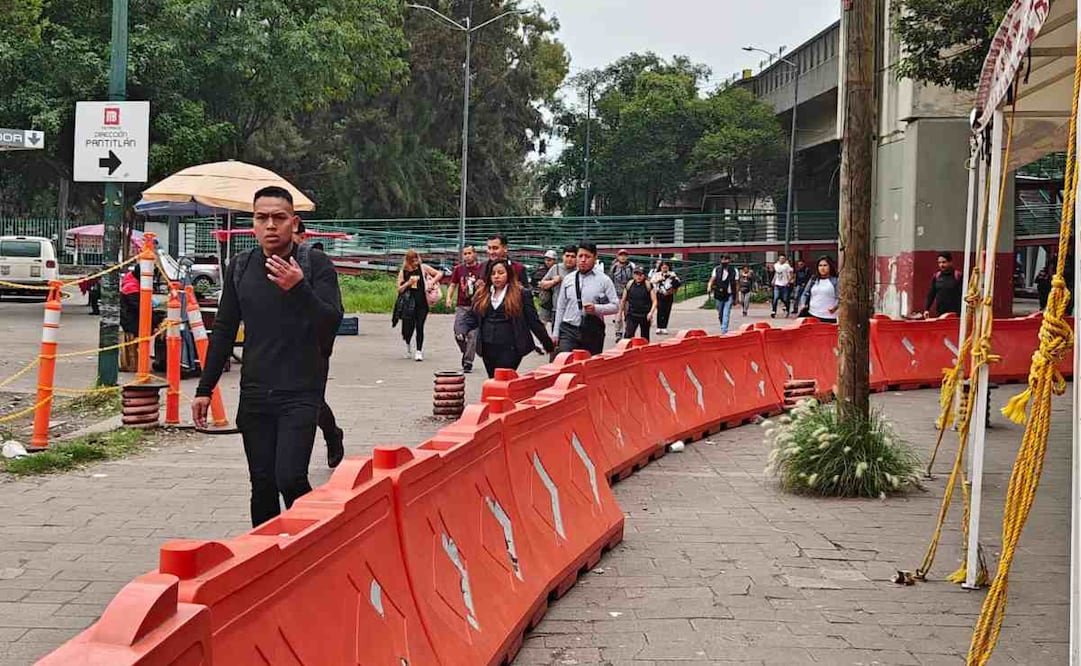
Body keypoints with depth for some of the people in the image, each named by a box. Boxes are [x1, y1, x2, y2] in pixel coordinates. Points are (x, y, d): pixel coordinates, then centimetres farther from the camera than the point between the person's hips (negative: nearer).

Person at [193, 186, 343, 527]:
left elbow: (332, 323, -14)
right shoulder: (240, 267, 9)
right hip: (255, 394, 5)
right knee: (262, 486, 8)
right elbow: (224, 330, 15)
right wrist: (205, 389, 13)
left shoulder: (316, 264, -4)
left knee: (290, 478, -15)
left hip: (301, 393, -4)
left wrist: (299, 289, -29)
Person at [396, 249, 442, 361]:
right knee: (408, 328, 1)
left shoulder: (423, 268, 3)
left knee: (419, 327, -6)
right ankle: (408, 346, 33)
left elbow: (439, 274, 7)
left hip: (422, 303, -1)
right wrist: (408, 283, -12)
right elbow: (399, 290, 3)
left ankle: (419, 351, 1)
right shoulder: (403, 272, 4)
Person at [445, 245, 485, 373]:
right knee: (458, 334, -4)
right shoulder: (459, 269, 9)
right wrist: (449, 298, -2)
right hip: (461, 306, 3)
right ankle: (466, 352, 25)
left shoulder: (482, 269, 1)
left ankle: (468, 362, 0)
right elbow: (453, 285, 13)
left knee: (472, 335, -6)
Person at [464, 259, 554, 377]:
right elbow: (472, 317, 11)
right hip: (488, 347, 5)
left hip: (510, 348, -5)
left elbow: (533, 320, -1)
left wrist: (548, 344, 0)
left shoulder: (521, 294, -1)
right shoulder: (482, 294, 11)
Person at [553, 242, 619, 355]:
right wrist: (556, 333, 10)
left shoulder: (604, 280, 3)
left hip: (593, 333, -1)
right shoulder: (568, 279, 10)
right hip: (569, 331, 1)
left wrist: (596, 309, -17)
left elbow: (615, 306, 0)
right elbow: (560, 307, 13)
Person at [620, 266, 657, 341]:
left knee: (645, 337, 11)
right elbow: (623, 300, 13)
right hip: (632, 315, 1)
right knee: (628, 335, -15)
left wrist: (651, 312, -19)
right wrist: (620, 312, 14)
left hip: (645, 316, 0)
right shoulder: (629, 285, 1)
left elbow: (654, 301, -5)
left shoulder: (648, 285, -4)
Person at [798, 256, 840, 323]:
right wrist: (803, 304, 2)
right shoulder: (813, 280, 13)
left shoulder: (835, 281, -2)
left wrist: (836, 306, -23)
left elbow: (840, 297, -6)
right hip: (812, 316, 4)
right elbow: (805, 294, 19)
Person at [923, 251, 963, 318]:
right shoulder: (936, 276, 10)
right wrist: (926, 309, 6)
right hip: (940, 314, 4)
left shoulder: (958, 276, -4)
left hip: (954, 313, -4)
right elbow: (931, 294, 13)